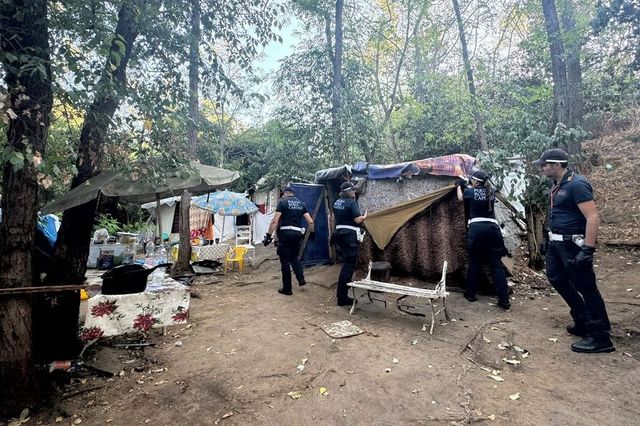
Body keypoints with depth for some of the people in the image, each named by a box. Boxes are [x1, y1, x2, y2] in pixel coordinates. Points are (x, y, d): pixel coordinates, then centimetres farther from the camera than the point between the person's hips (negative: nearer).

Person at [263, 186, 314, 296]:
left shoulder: (282, 202, -1)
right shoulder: (301, 203, 13)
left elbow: (275, 221, -10)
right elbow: (310, 222, 8)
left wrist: (268, 235, -7)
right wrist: (312, 233, 23)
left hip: (285, 233, -5)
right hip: (297, 233, 5)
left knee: (285, 261, 3)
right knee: (294, 257, 24)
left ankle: (287, 288, 10)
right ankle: (301, 278, 10)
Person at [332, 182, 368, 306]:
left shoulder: (337, 202, 11)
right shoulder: (351, 202, -13)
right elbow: (357, 220, -18)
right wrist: (364, 216, 3)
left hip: (340, 233, 9)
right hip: (350, 235, -8)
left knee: (346, 263, 23)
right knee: (349, 266, -3)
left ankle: (341, 293, 33)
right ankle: (342, 298, 2)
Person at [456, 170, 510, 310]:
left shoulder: (470, 191, 3)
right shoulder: (490, 192, 15)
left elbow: (461, 198, 24)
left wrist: (459, 186, 40)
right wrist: (466, 186, 43)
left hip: (476, 228, -3)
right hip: (493, 228, 4)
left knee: (474, 262, 8)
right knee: (496, 264, 4)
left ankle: (470, 294, 19)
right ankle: (504, 300, 3)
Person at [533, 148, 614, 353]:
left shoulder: (576, 184, -18)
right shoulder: (557, 185, 10)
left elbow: (593, 218, -23)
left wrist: (587, 250, -27)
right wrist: (550, 238, 20)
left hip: (573, 244, -10)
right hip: (557, 243, 10)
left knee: (586, 288, 0)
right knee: (556, 277, 18)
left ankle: (600, 338, 14)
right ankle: (582, 321, 34)